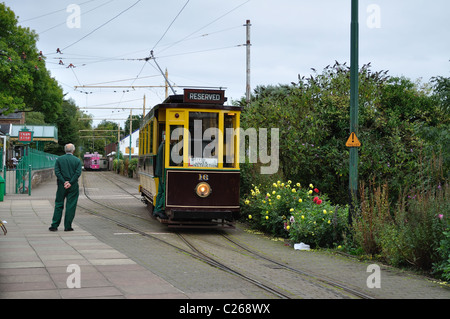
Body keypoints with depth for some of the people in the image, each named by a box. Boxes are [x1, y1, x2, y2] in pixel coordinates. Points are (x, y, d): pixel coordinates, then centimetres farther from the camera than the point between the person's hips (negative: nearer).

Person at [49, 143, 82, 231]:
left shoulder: (59, 159, 3)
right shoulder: (77, 160, 0)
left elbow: (57, 172, -6)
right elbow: (78, 173, -10)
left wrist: (64, 182, -9)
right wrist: (70, 183, -12)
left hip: (62, 186, 1)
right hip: (73, 187, -1)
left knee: (58, 205, 9)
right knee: (71, 206, 3)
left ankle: (54, 226, 7)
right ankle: (68, 226, 3)